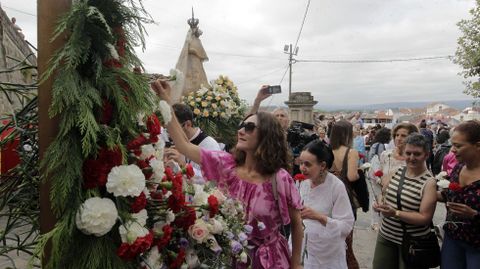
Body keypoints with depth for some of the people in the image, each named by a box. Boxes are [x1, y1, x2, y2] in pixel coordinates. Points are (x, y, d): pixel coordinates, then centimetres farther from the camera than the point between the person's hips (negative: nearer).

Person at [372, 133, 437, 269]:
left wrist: (395, 213, -28)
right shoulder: (398, 171, 0)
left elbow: (425, 218, -19)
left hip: (413, 242, -5)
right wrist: (379, 202, -9)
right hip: (386, 235, 5)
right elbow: (384, 193, 13)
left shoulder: (429, 182, -16)